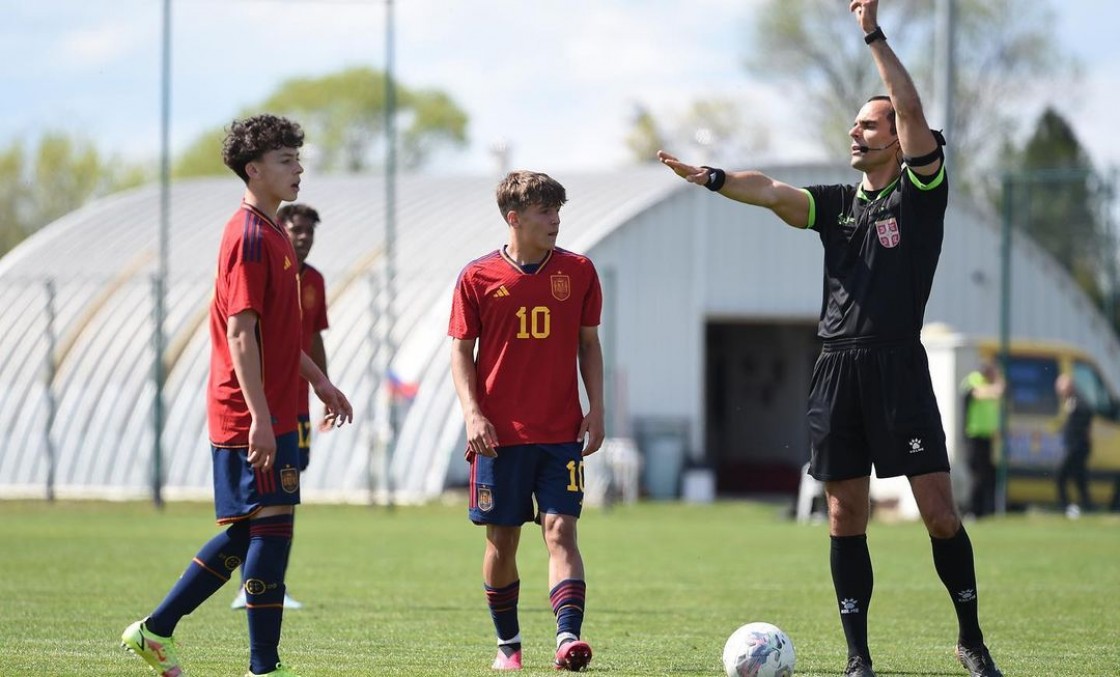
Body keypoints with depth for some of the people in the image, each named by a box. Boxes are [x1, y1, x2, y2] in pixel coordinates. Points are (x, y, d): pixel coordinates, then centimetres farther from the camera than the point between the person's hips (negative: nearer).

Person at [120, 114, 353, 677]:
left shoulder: (270, 234, 17)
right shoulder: (250, 238, -15)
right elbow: (241, 334, -20)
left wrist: (318, 381, 28)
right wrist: (260, 417, -24)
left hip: (272, 413, 10)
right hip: (253, 416, -10)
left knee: (246, 534, 13)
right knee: (271, 526, -7)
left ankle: (155, 630, 20)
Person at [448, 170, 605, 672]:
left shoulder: (577, 272, 4)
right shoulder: (478, 278, -1)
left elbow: (588, 344, 11)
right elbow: (461, 350, 2)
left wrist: (595, 409, 2)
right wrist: (472, 413, -10)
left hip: (560, 433, 1)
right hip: (500, 434, -1)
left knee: (560, 529, -12)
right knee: (502, 538, 6)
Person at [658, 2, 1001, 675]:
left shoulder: (921, 192, 3)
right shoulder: (838, 204, 16)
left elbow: (912, 111, -9)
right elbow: (771, 191, 1)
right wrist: (713, 178, -17)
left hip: (899, 366, -5)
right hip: (836, 368, 5)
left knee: (941, 514, -7)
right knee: (846, 521, 4)